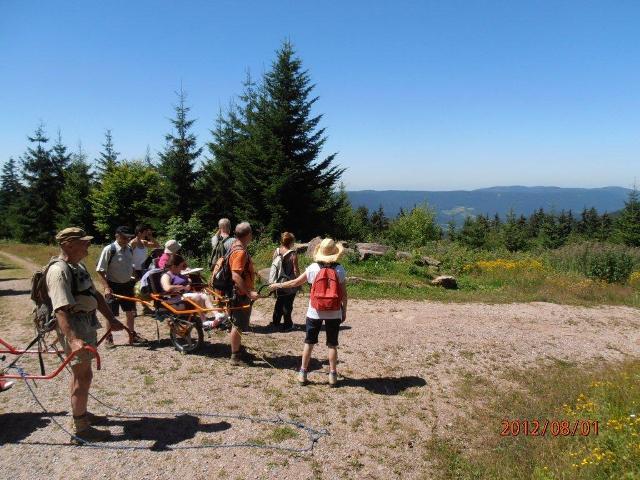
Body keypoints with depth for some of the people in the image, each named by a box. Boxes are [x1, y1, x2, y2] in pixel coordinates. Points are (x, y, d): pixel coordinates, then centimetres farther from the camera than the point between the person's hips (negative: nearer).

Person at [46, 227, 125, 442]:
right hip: (73, 329, -10)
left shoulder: (78, 267, 11)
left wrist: (111, 319, 13)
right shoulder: (59, 271, -21)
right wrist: (72, 340, -39)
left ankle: (81, 412, 37)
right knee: (84, 375, -3)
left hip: (87, 325, 10)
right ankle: (80, 427, 9)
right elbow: (61, 310, -30)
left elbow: (95, 295, 18)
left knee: (80, 373, 21)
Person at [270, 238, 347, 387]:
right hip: (334, 313, 0)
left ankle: (303, 373, 18)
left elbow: (296, 282, 1)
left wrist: (278, 285, 15)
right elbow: (344, 294, -6)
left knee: (309, 343, 12)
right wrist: (344, 311, 7)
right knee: (332, 344, 10)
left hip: (315, 312, 0)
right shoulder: (339, 269, -9)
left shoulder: (313, 268, -7)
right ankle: (333, 375, 15)